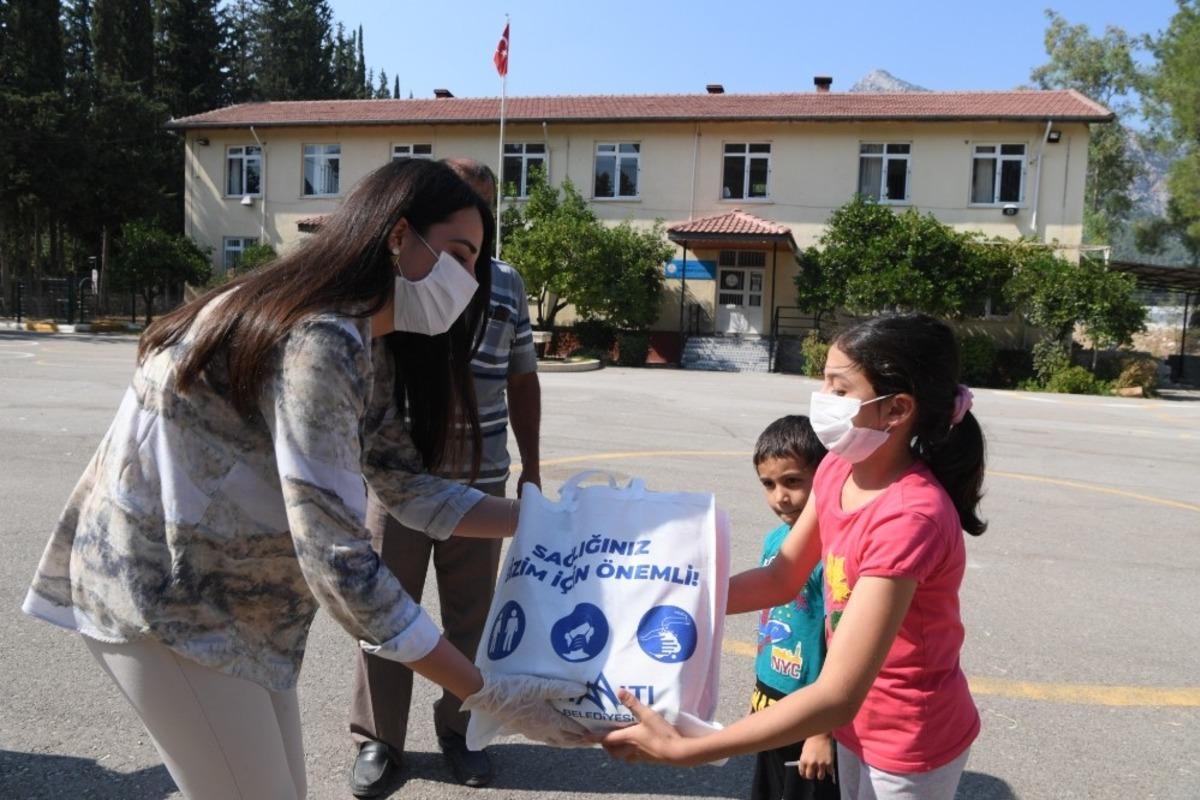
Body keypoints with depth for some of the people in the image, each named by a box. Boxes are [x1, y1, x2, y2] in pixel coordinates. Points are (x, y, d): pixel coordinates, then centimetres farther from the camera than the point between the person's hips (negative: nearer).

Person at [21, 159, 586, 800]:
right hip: (160, 590, -9)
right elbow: (336, 561, -32)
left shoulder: (364, 347, 5)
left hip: (226, 594, 9)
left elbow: (411, 490, 4)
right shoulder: (320, 342, -27)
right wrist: (489, 693, -28)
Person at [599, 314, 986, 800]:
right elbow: (781, 579, 2)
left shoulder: (911, 518, -34)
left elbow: (837, 696, -37)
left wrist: (681, 750, -38)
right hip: (861, 721, 6)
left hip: (910, 743, -6)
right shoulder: (837, 469, -9)